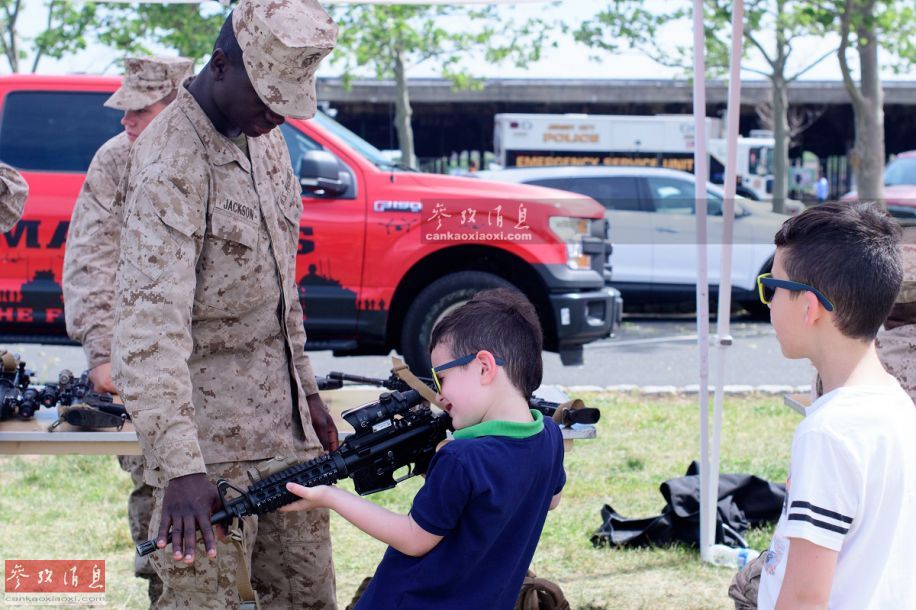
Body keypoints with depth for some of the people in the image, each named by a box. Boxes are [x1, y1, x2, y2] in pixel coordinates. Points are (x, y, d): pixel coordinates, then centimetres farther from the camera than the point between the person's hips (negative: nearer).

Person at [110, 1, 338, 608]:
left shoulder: (265, 137, 8)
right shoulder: (170, 165, -20)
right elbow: (150, 324, -29)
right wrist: (181, 466, -37)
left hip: (284, 423, 8)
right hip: (212, 438, -8)